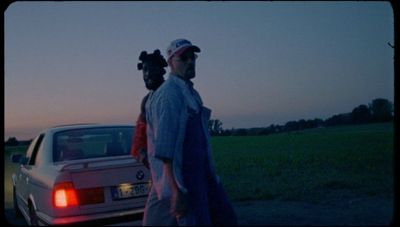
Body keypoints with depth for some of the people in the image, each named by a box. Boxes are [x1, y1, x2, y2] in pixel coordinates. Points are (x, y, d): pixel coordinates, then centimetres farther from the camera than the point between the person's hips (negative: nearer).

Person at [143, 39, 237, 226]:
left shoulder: (191, 92, 15)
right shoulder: (168, 94, -17)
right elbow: (164, 149, -25)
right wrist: (177, 191, -29)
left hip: (200, 174, 10)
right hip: (179, 177, -10)